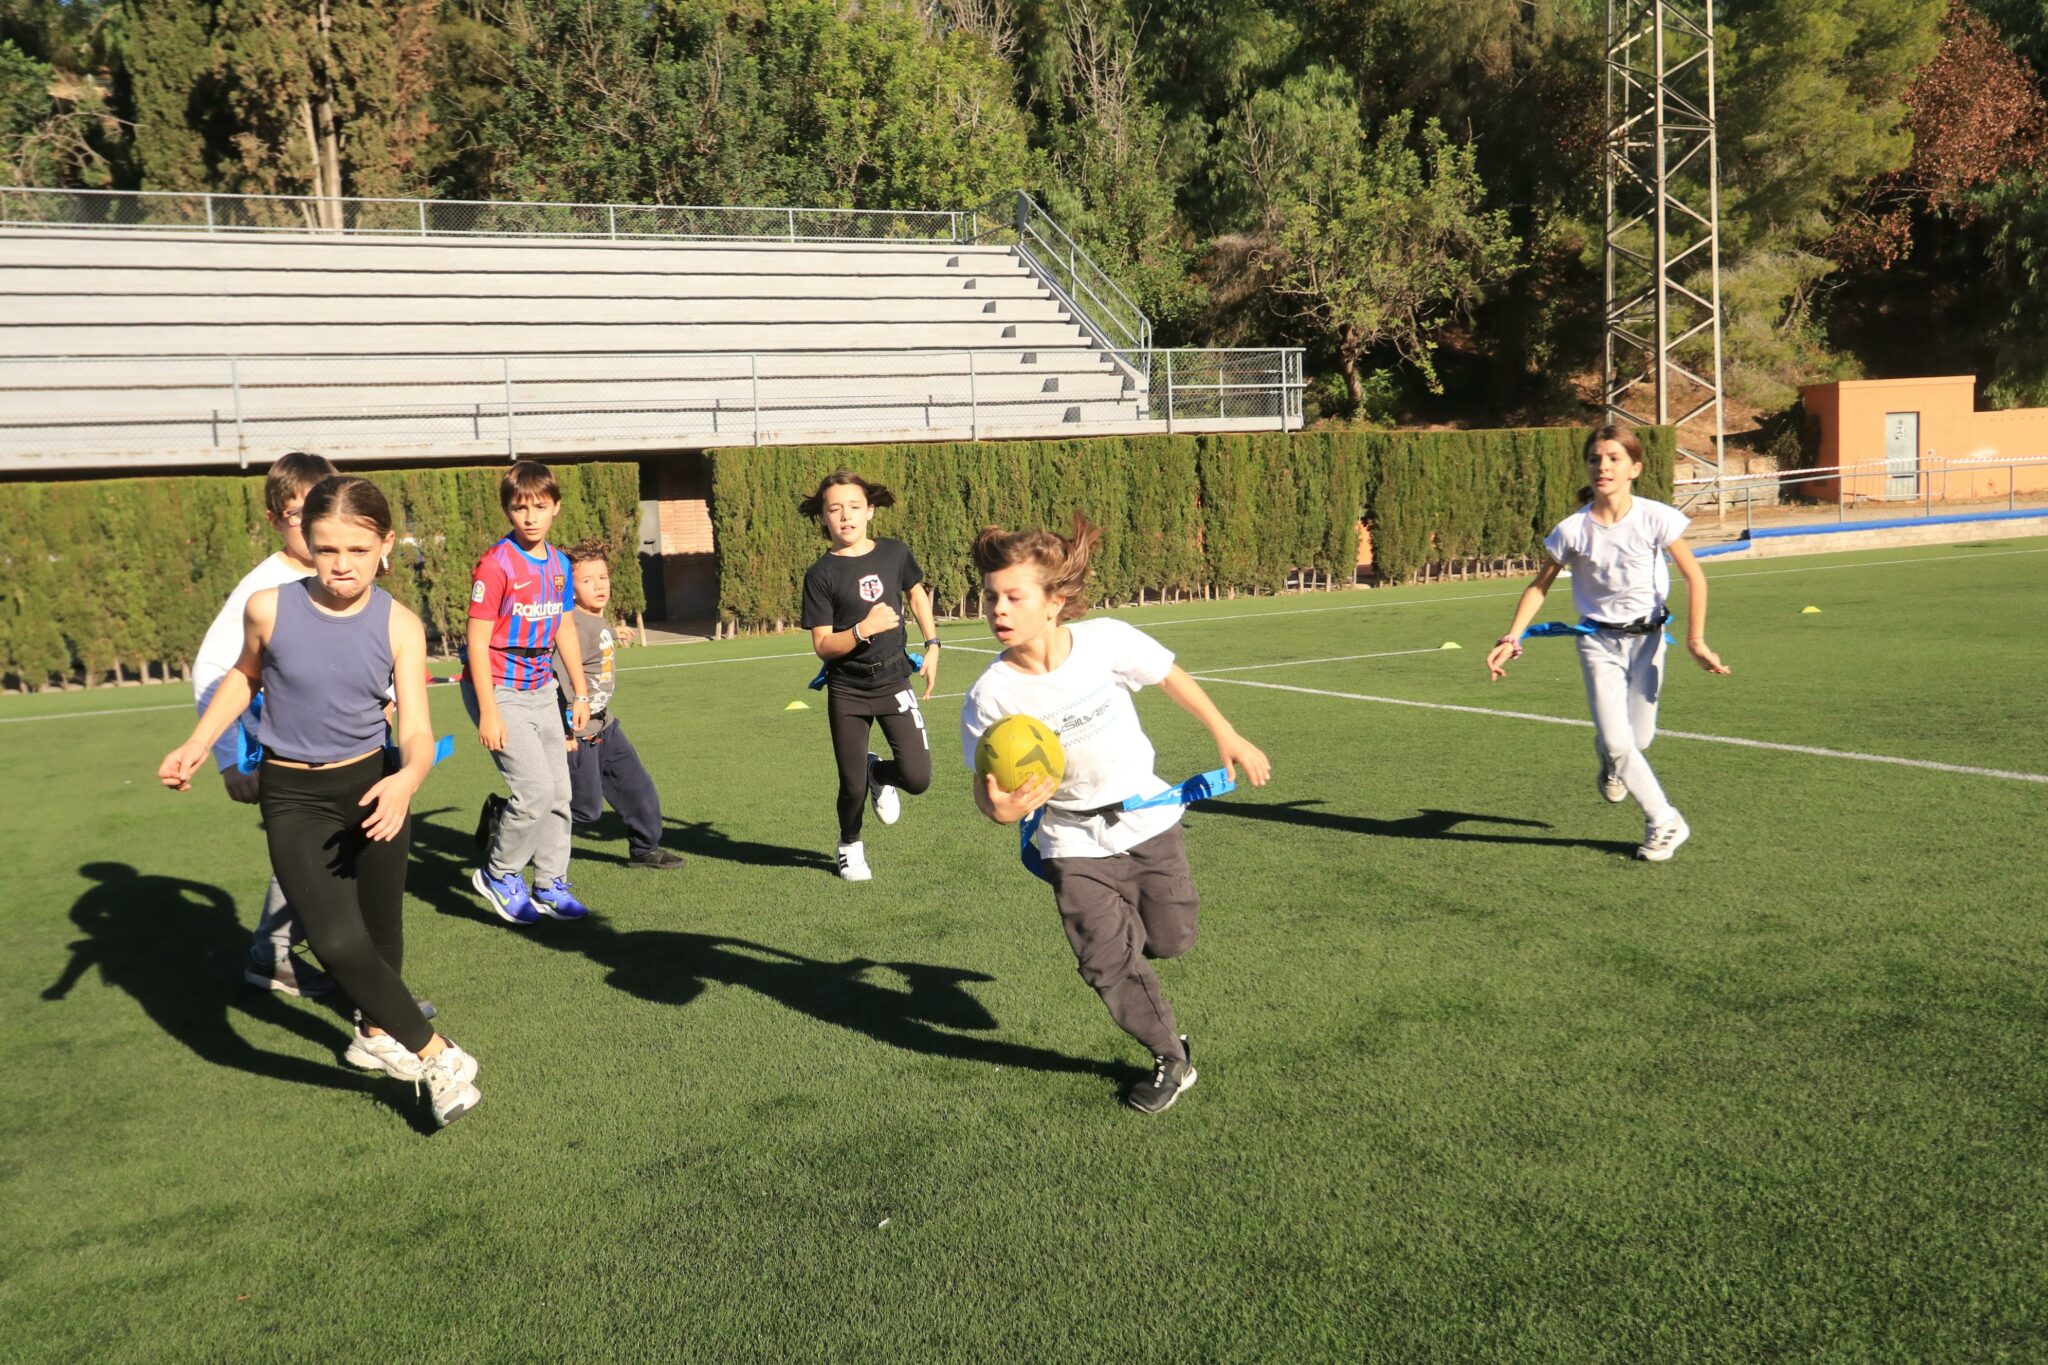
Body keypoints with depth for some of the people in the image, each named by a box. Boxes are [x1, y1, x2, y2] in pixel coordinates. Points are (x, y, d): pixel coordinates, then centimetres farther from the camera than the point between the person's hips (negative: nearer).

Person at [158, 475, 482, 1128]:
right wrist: (197, 744, 1)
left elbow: (417, 730, -17)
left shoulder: (399, 626, -13)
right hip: (293, 796, -1)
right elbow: (245, 674, 10)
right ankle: (438, 1057, -6)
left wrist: (408, 778, -38)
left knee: (382, 929, 15)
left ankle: (374, 1032, 45)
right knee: (338, 942, -19)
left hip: (373, 785, 1)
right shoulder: (269, 608, -12)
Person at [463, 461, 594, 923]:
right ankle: (498, 875, 10)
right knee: (535, 790, -13)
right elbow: (478, 642, -17)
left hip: (540, 691, 7)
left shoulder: (559, 563, 5)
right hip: (499, 691, -7)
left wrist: (581, 693, 17)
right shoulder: (496, 564, -16)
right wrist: (488, 713, -20)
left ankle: (550, 886, 22)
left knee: (560, 793, 9)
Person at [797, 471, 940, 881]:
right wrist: (864, 629, -27)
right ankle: (850, 846, 36)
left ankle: (880, 774, 27)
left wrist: (932, 645, 12)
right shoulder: (821, 574, -11)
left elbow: (916, 593, 18)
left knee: (917, 778, -10)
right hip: (847, 691, -2)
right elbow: (823, 645, -12)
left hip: (893, 680, 2)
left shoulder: (895, 553, -2)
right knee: (853, 787, 4)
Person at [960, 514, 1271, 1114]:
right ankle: (1171, 1059, 17)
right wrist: (998, 808, -36)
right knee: (1109, 963, -6)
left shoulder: (1106, 641, -20)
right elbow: (986, 784, -12)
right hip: (1075, 843, -1)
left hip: (1148, 818, 1)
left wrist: (1227, 736, 8)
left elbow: (1171, 677, -1)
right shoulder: (989, 697, -22)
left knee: (1170, 941, 11)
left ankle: (1133, 918, 48)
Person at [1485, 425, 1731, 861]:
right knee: (1618, 742, -9)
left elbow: (1694, 578, -6)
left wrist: (1695, 641, -8)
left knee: (1639, 738, 5)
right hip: (1598, 640, 0)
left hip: (1647, 637, 0)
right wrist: (1512, 638, -10)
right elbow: (1539, 586, 0)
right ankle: (1664, 822, 10)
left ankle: (1609, 756, 43)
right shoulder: (1572, 530, -14)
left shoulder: (1655, 518, -15)